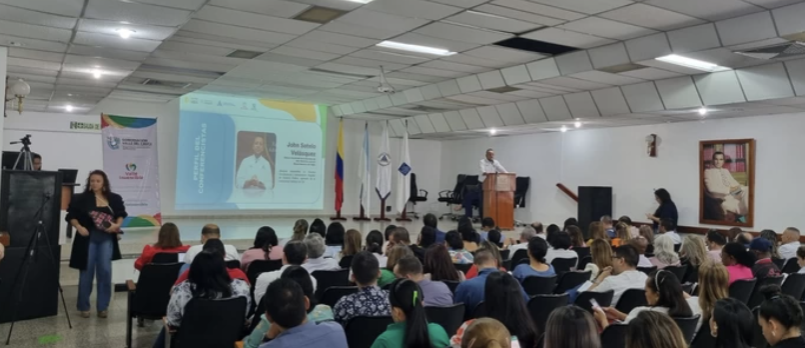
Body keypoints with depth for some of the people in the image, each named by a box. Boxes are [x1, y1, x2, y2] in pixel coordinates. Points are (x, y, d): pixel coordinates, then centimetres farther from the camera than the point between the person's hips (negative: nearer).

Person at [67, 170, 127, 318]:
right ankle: (84, 307, 18)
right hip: (88, 238, -1)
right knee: (87, 272, 5)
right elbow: (71, 216, -1)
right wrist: (79, 227, -17)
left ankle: (103, 306, 11)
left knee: (105, 271, 0)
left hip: (107, 239, 2)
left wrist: (117, 225, -7)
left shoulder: (114, 199, 3)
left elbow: (121, 214, 11)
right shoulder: (82, 199, -3)